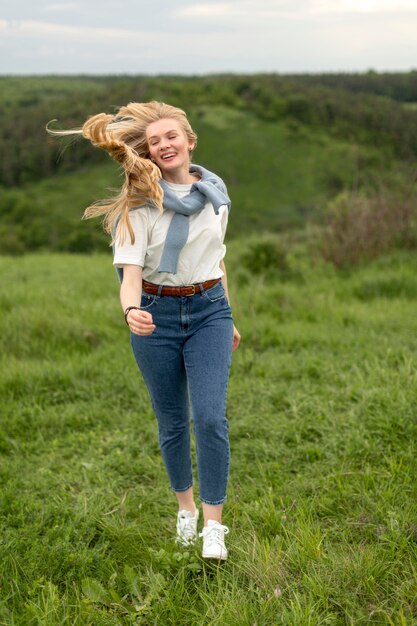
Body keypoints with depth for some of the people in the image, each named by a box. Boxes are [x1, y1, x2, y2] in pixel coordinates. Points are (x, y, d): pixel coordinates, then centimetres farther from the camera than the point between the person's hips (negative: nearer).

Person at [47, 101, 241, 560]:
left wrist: (228, 318, 21)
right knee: (172, 422, 10)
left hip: (208, 309, 2)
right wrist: (131, 311, -42)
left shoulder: (216, 191, 3)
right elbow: (130, 270, -20)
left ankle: (213, 526, -2)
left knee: (211, 416, -10)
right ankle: (185, 506, 32)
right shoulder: (140, 201, -9)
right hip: (158, 314, -2)